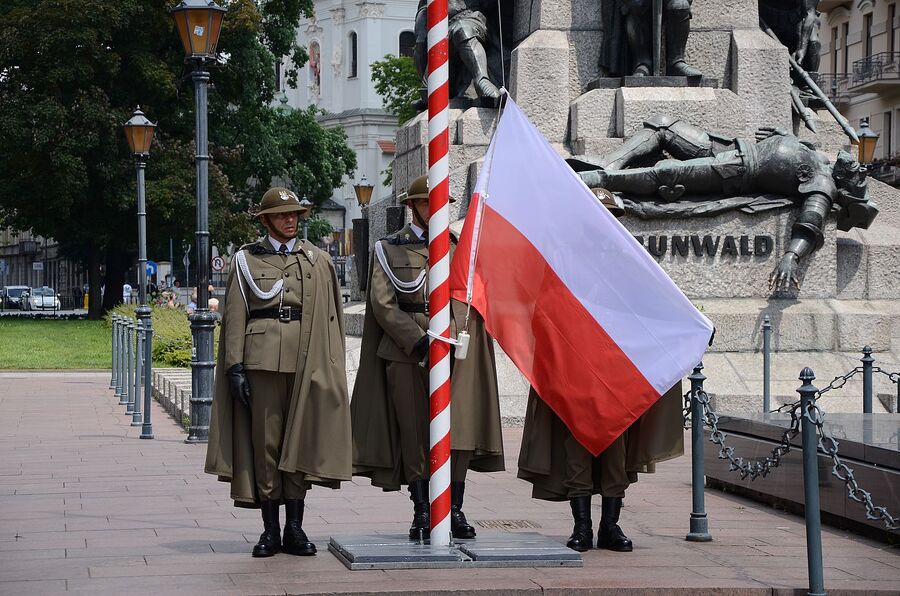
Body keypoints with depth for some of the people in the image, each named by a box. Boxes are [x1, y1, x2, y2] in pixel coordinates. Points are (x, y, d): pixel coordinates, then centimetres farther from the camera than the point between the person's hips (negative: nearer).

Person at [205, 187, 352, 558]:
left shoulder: (317, 261, 13)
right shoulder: (246, 260, 9)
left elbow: (330, 318, 11)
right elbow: (234, 316, 4)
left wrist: (330, 368, 4)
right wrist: (235, 366, -5)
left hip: (306, 362, 1)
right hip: (262, 358, -1)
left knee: (300, 441, 1)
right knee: (265, 441, -2)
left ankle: (294, 528, 7)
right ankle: (270, 530, 4)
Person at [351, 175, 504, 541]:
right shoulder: (389, 249, 9)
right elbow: (383, 303, -1)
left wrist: (453, 338, -7)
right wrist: (418, 340, -13)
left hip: (455, 351, 1)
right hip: (406, 352, -1)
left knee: (459, 431, -5)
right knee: (415, 435, -2)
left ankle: (455, 511, 2)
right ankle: (422, 514, 5)